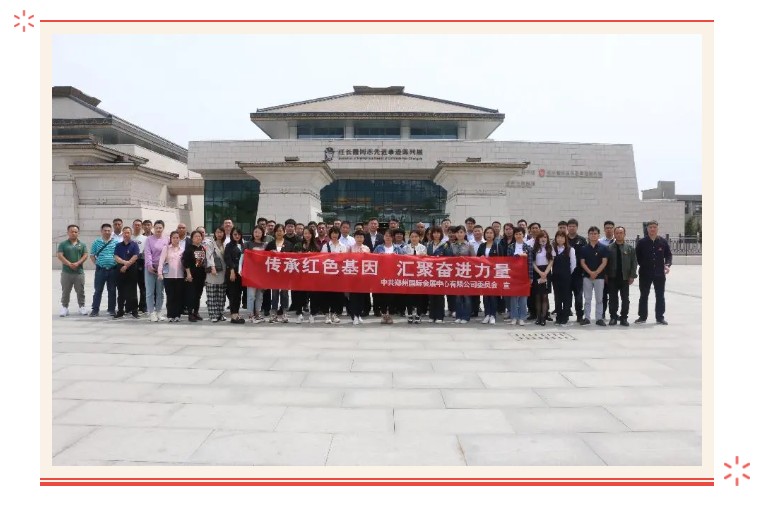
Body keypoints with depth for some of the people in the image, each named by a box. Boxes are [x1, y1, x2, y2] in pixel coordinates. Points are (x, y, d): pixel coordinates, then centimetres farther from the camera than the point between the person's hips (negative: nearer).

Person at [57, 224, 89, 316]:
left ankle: (82, 307, 13)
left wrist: (77, 263, -16)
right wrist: (69, 264, -17)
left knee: (80, 291, 5)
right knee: (65, 291, 5)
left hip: (79, 272, 1)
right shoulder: (63, 244, 6)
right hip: (66, 272, -1)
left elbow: (85, 256, 0)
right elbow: (60, 255, -5)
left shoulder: (82, 244, 10)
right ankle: (64, 307, 13)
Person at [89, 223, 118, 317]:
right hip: (100, 269, 0)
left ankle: (112, 309, 15)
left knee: (112, 290, 7)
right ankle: (95, 309, 9)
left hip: (112, 270, 0)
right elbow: (92, 255, 11)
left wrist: (117, 264, 0)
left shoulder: (116, 242, 3)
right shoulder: (96, 242, 4)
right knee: (98, 290, 3)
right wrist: (97, 263, 2)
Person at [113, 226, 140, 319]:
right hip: (120, 271, 3)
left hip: (132, 270, -3)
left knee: (132, 292, -1)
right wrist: (124, 262, -17)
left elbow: (135, 257, -8)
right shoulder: (118, 245, 12)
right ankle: (120, 311, 13)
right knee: (121, 292, 7)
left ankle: (134, 311, 5)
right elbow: (116, 257, 1)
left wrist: (126, 266, -13)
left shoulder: (134, 245, 2)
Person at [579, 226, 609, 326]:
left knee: (599, 299, 4)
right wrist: (590, 272, -13)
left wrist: (596, 273, -14)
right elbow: (582, 263, 0)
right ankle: (587, 318, 12)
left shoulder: (603, 248, 0)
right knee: (587, 299, 5)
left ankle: (599, 318, 11)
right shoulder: (584, 248, 4)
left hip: (599, 276, -1)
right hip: (587, 276, 1)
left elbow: (604, 262, -5)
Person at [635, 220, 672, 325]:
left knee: (660, 296, 7)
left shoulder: (663, 242, 3)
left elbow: (668, 255, 7)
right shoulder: (642, 242, -2)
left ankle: (660, 317, 17)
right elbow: (637, 256, 2)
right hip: (645, 274, -1)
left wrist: (667, 264, -9)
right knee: (643, 296, 7)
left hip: (660, 273, 1)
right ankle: (642, 316, 16)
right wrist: (643, 265, -5)